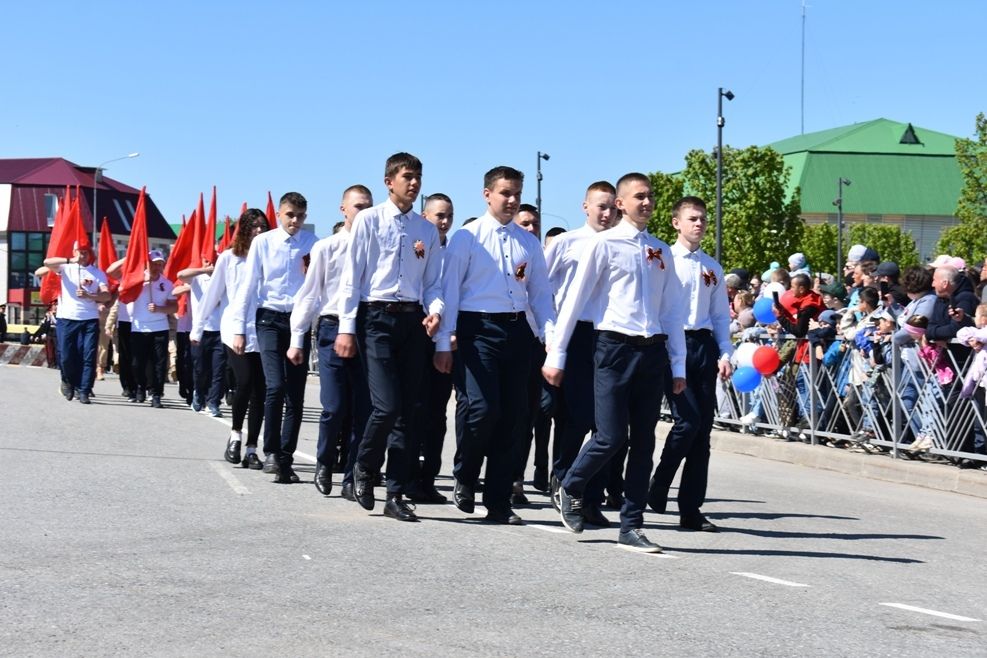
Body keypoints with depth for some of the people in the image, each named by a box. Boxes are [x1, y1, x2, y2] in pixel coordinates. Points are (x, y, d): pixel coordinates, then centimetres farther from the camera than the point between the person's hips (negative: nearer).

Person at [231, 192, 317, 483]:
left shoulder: (312, 243, 4)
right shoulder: (263, 242, 0)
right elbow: (248, 286, 2)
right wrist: (239, 329, -1)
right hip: (270, 319, -2)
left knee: (296, 394, 2)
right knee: (275, 386, -17)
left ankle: (285, 459, 8)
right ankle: (271, 452, -7)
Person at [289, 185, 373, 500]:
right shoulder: (326, 247, 5)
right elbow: (309, 294, 6)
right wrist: (297, 339, 5)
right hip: (333, 328, -1)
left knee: (363, 409, 0)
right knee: (334, 406, -7)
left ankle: (352, 479, 10)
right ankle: (324, 463, 20)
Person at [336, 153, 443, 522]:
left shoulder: (427, 231, 13)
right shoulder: (368, 221, 2)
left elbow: (433, 283, 14)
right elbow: (351, 277, -1)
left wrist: (435, 311, -8)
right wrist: (346, 328, -7)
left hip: (412, 320, 4)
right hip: (377, 316, -4)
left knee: (407, 411, 3)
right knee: (386, 406, -14)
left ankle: (395, 496, 9)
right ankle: (363, 469, 13)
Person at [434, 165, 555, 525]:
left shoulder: (529, 242, 15)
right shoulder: (467, 236, 2)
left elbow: (540, 293, 15)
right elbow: (450, 288, -1)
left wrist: (550, 333, 1)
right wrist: (443, 343, -6)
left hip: (517, 329, 5)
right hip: (478, 328, -5)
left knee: (513, 415, 3)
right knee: (483, 407, -18)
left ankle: (498, 502, 12)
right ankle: (464, 478, 10)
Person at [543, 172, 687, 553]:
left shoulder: (661, 252, 14)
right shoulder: (605, 245, -1)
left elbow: (674, 310, 17)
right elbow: (575, 301, -2)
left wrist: (678, 365, 12)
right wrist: (556, 355, -5)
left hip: (653, 350, 5)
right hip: (615, 347, -5)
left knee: (644, 441, 5)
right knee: (611, 437, -10)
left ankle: (631, 527, 11)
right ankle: (570, 489, 18)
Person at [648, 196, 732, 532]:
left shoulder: (712, 268, 17)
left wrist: (724, 354, 10)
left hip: (704, 344, 6)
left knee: (703, 427, 3)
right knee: (687, 419, -16)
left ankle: (691, 510, 8)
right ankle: (658, 488, 4)